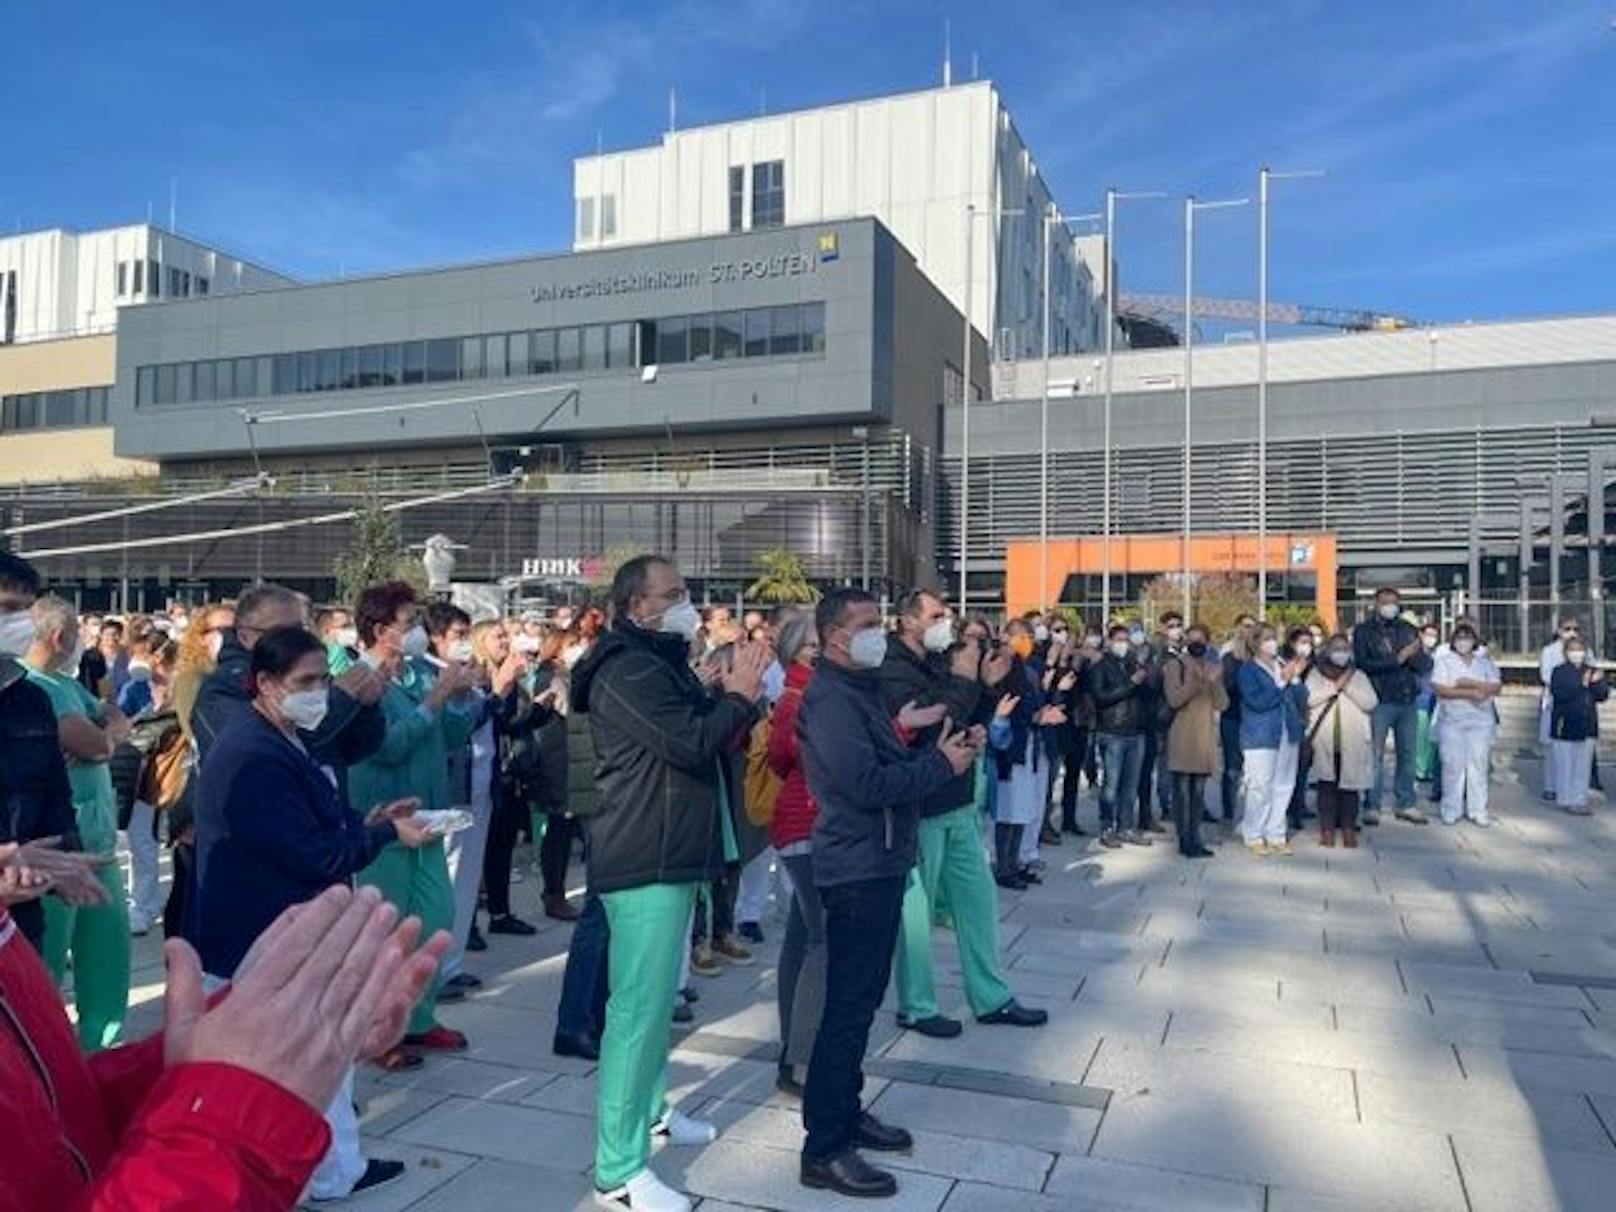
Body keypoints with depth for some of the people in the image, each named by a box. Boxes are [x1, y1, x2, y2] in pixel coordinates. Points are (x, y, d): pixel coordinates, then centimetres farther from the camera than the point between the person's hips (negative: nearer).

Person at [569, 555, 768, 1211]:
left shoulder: (662, 663, 17)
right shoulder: (627, 671, -18)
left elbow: (709, 735, 18)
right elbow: (694, 743, -25)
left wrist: (738, 695, 2)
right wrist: (739, 694, -11)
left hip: (668, 854, 11)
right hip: (644, 860, -11)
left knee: (658, 996, 22)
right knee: (639, 1006, -8)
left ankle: (650, 1108, 38)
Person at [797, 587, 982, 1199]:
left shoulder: (864, 688, 15)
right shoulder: (831, 697, -17)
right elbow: (868, 784, -25)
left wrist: (944, 750, -1)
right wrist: (943, 765, -14)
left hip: (880, 864, 10)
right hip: (857, 869, -10)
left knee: (861, 999, 18)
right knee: (848, 1007, -4)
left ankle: (845, 1112, 32)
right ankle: (823, 1150, 5)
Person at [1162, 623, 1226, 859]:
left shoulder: (1214, 667, 12)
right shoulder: (1175, 664, -2)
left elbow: (1221, 704, 3)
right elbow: (1174, 699, -13)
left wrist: (1214, 683, -14)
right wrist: (1196, 681, -22)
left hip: (1206, 735, 5)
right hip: (1182, 736, -4)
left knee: (1199, 791, 7)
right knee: (1183, 789, -3)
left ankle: (1195, 838, 13)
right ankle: (1185, 840, 2)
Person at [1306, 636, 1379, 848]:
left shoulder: (1358, 676, 14)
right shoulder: (1316, 673, 10)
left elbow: (1370, 703, 0)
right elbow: (1309, 698, -6)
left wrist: (1348, 686, -7)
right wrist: (1334, 687, -9)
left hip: (1353, 742, 1)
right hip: (1325, 740, -1)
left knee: (1350, 783, -1)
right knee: (1327, 783, -2)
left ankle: (1349, 829, 6)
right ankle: (1327, 829, 4)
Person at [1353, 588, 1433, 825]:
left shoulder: (1408, 629, 12)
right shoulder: (1363, 631, 0)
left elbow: (1426, 665, 7)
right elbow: (1362, 664, -13)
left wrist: (1415, 655, -14)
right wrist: (1397, 659, -16)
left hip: (1408, 700, 4)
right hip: (1379, 700, -4)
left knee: (1407, 753, 9)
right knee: (1375, 754, -4)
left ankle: (1406, 804, 19)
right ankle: (1372, 806, 2)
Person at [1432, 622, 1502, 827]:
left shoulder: (1485, 662, 12)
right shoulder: (1444, 661, 5)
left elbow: (1496, 687, 0)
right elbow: (1440, 689, -8)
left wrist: (1470, 683, -14)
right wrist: (1470, 694, -14)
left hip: (1481, 721, 2)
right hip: (1451, 722, -2)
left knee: (1479, 765, 1)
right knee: (1452, 765, -3)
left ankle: (1478, 811, 6)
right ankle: (1451, 811, 5)